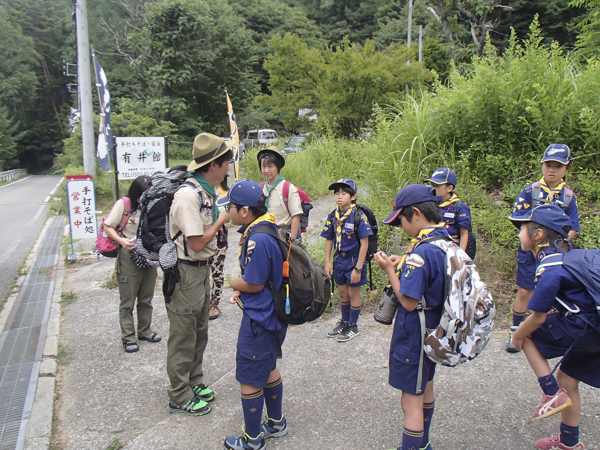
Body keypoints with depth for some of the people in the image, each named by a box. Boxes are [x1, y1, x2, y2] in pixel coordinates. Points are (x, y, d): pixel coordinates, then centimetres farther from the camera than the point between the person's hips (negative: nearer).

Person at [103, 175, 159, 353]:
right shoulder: (123, 204, -9)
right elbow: (107, 227, -7)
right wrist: (121, 241, -22)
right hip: (129, 257, -4)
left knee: (146, 298, 15)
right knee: (128, 300, 4)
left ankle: (145, 330, 31)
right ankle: (128, 337, 15)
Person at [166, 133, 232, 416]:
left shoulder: (206, 191, 6)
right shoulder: (188, 194, -24)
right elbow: (197, 243, -25)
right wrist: (221, 220, -14)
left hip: (201, 269, 10)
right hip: (185, 272, -10)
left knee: (199, 332, 21)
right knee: (183, 336, 5)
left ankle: (193, 383, 39)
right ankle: (180, 397, 22)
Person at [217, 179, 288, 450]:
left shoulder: (257, 240, -27)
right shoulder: (266, 230, 4)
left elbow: (254, 284, -22)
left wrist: (233, 283, -4)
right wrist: (242, 289, 3)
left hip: (259, 320, -10)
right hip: (271, 314, 10)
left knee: (249, 379, 6)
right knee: (268, 368, 25)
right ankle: (276, 423, 42)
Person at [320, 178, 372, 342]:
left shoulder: (359, 216, -17)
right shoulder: (333, 216, -2)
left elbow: (364, 244, -17)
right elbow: (329, 240, 6)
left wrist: (358, 268, -18)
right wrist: (328, 262, 0)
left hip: (354, 260, -5)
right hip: (339, 259, 5)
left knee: (353, 294, 8)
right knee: (342, 293, 17)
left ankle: (353, 327, 24)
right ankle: (344, 323, 35)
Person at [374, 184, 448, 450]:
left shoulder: (422, 251, -28)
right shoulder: (446, 241, 1)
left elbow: (409, 301, -25)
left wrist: (390, 270, -16)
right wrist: (402, 264, 2)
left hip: (414, 333, -10)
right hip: (434, 329, 10)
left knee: (411, 402, 1)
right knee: (425, 388, 27)